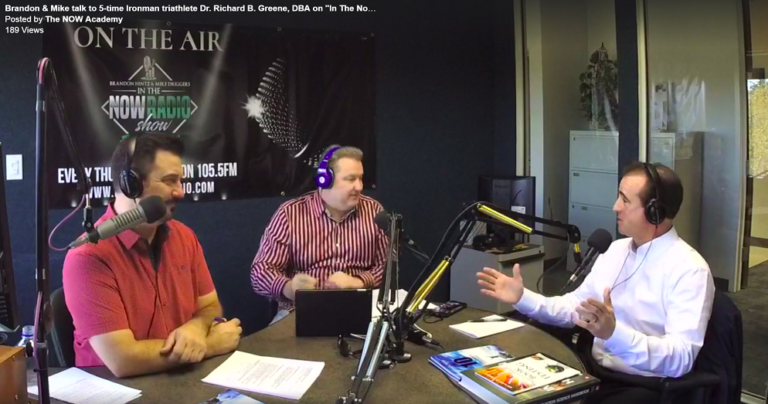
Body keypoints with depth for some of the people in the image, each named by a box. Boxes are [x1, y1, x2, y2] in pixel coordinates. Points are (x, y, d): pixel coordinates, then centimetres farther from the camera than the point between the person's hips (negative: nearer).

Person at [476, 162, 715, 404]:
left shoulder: (688, 270, -15)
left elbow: (681, 358, -25)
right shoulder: (617, 249, 9)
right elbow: (574, 307, 12)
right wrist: (523, 298, -2)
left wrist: (614, 334, -39)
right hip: (596, 372, 6)